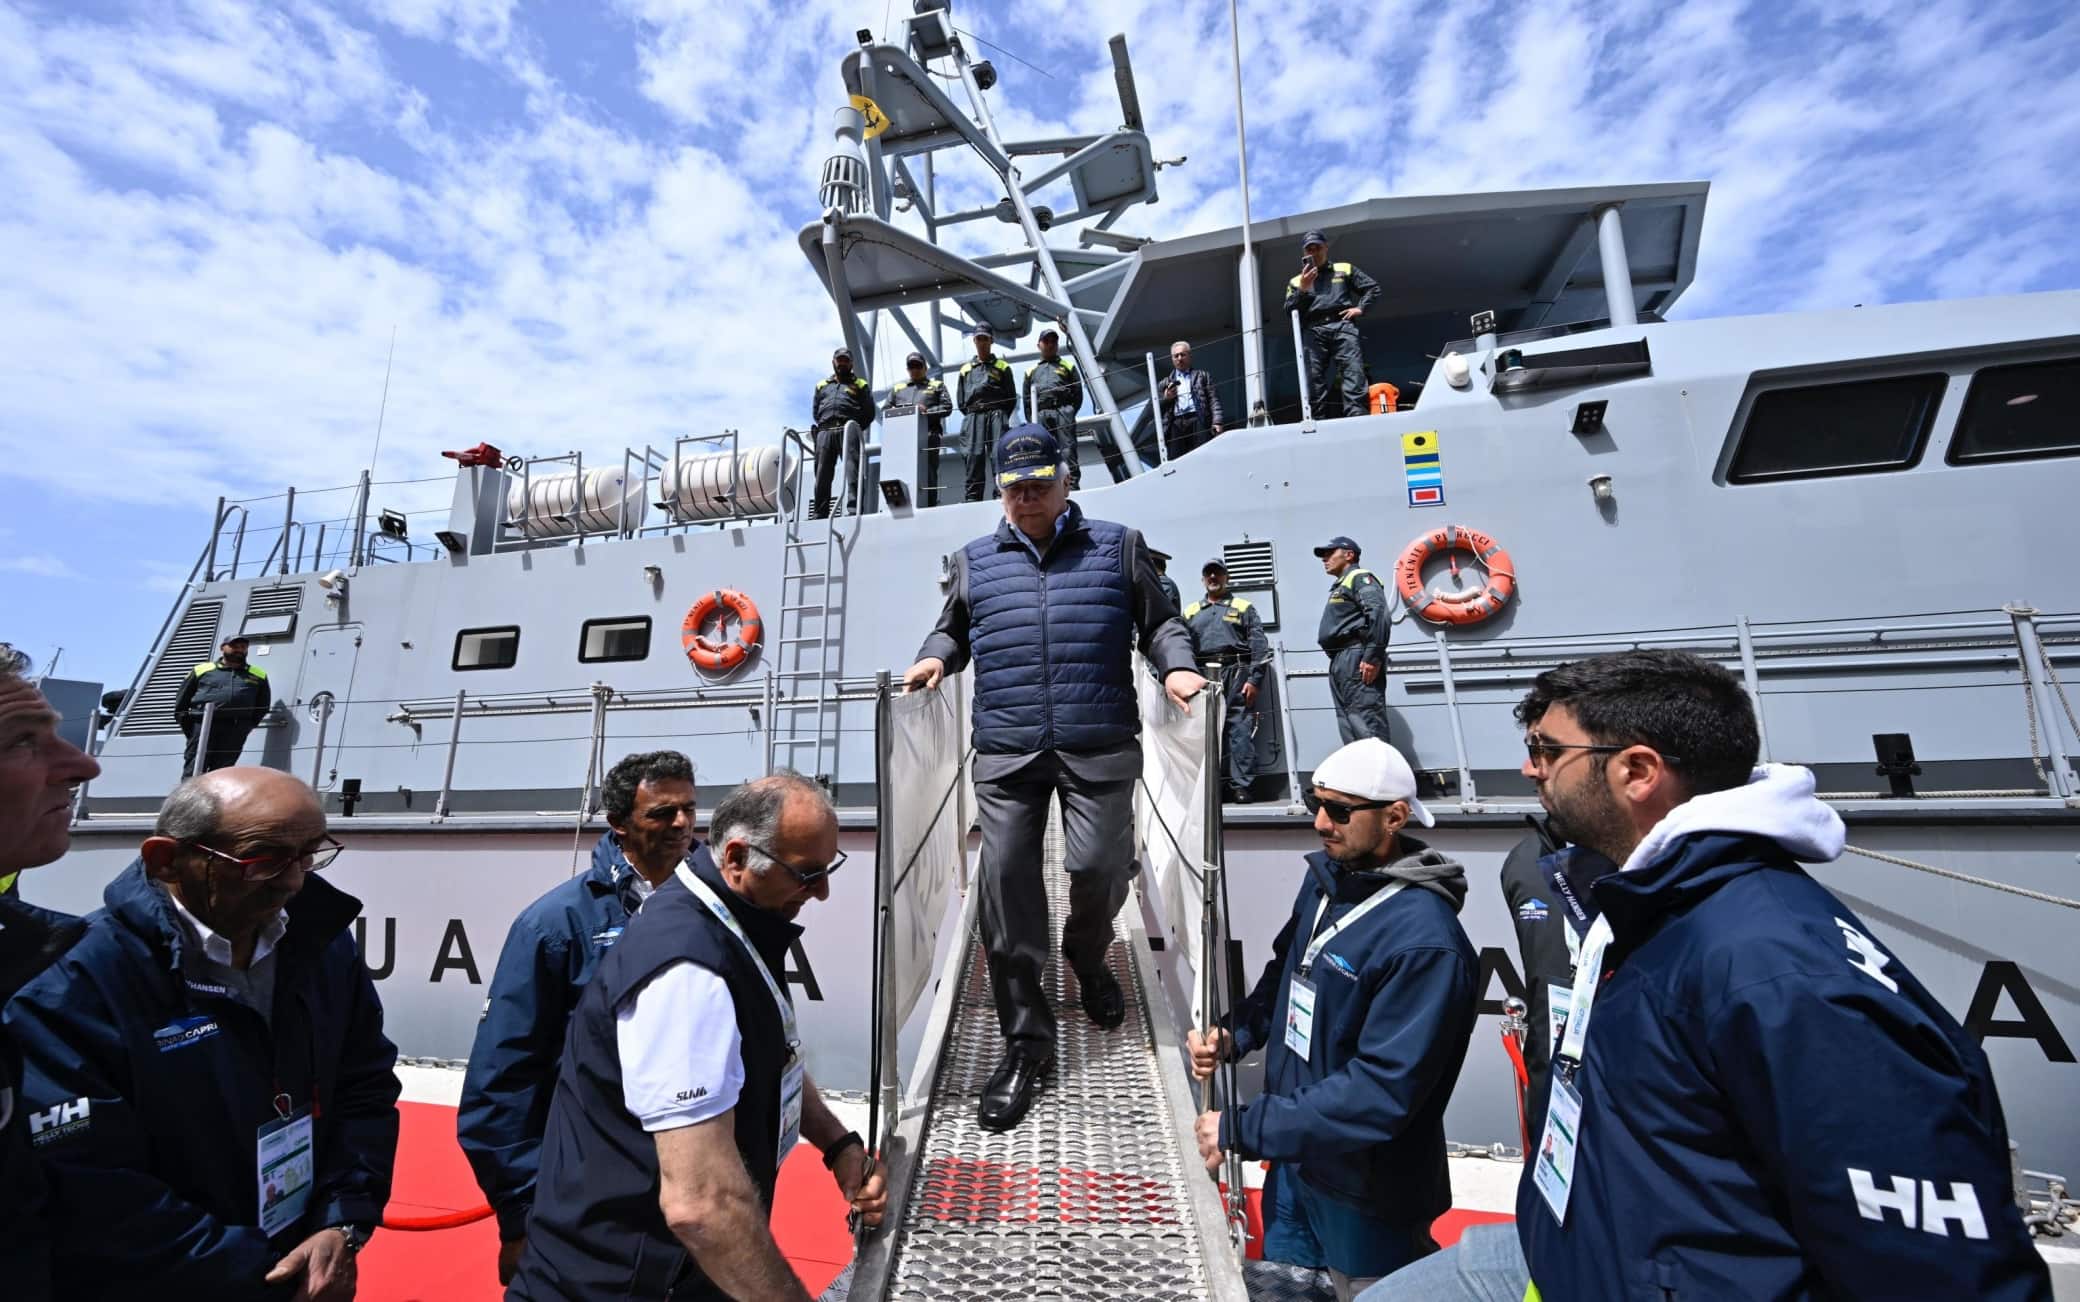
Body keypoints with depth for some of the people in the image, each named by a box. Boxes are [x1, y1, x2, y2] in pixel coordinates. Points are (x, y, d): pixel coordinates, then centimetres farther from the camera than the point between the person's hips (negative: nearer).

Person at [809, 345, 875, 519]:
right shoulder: (822, 385, 30)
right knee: (822, 473, -4)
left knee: (851, 469, -19)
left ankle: (853, 508, -29)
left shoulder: (860, 385, 20)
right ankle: (819, 513, -6)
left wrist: (855, 429, 3)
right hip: (825, 431, 3)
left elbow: (869, 413, 11)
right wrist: (823, 427, 11)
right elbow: (815, 412, 25)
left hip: (848, 428, -3)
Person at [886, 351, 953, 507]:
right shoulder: (897, 388, 30)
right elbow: (885, 409, 21)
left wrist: (927, 411, -9)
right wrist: (896, 413, -2)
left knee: (928, 470, -10)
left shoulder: (936, 386, 21)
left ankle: (929, 505, -14)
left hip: (928, 434, -2)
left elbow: (947, 406, 7)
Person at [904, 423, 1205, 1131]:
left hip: (1099, 744, -1)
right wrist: (934, 657, 5)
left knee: (1098, 865, -5)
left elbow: (1158, 621, 15)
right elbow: (953, 629, 25)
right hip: (1006, 751, 2)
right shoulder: (974, 561, 17)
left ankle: (1087, 955, 34)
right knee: (1005, 879, -3)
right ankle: (1025, 1041, 13)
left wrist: (1177, 667, -3)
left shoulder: (1117, 546, 13)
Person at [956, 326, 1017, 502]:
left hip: (996, 414, -1)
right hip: (973, 417, 2)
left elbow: (1011, 397, 12)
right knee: (974, 456, -9)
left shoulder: (1002, 367, 18)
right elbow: (961, 399, 20)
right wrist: (971, 416, 8)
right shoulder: (966, 369, 24)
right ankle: (972, 498, -12)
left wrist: (1000, 417, 3)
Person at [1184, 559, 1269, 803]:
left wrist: (1254, 679, -8)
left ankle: (1240, 786, -4)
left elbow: (1259, 647, 3)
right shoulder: (1190, 613, 20)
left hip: (1236, 673, -2)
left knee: (1241, 730, -7)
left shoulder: (1244, 608, 13)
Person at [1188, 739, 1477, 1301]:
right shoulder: (1324, 876, -4)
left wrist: (1240, 1128, -25)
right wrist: (1233, 1034, -6)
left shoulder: (1425, 943, -28)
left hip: (1365, 1193, -7)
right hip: (1293, 1160, 7)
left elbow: (1380, 1092, -29)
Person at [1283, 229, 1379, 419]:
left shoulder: (1344, 270, 24)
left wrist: (1360, 308, 7)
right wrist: (1302, 289, -4)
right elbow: (1290, 312, 9)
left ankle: (1356, 421, -31)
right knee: (1314, 379, -11)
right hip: (1313, 331, 1)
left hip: (1342, 326, -1)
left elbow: (1373, 287, 23)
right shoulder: (1297, 281, 24)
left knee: (1353, 372, -19)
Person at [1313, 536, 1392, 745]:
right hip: (1341, 663, 10)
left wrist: (1373, 657, -23)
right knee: (1349, 726, 5)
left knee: (1367, 726, -16)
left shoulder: (1359, 577, 0)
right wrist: (1337, 662, 13)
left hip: (1356, 659, -10)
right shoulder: (1340, 586, 28)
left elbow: (1379, 613, -16)